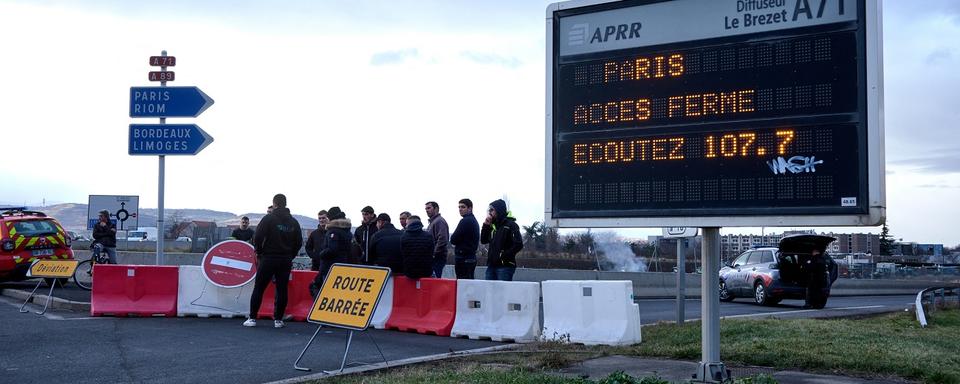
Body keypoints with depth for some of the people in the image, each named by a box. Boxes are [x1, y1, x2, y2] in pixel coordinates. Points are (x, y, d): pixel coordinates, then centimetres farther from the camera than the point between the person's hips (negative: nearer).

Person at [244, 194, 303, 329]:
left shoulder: (268, 218, -7)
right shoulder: (294, 222, 7)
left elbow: (257, 237, -11)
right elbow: (299, 242, 9)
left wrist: (259, 252, 4)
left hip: (268, 258, -3)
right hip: (286, 261, 3)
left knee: (258, 288, 4)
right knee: (282, 290, 6)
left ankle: (252, 318, 4)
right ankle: (278, 319, 6)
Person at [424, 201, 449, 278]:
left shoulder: (439, 221, -10)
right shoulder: (432, 222, 22)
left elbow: (442, 240, -21)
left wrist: (434, 254, -20)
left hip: (437, 257, -10)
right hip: (432, 258, 10)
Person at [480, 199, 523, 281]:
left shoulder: (510, 225, -5)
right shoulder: (493, 226, 17)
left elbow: (518, 244, -14)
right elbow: (483, 240, 16)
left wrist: (504, 256, -14)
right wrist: (486, 225, 6)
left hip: (505, 266, -7)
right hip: (491, 265, 7)